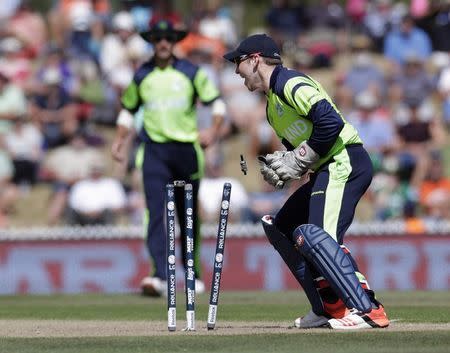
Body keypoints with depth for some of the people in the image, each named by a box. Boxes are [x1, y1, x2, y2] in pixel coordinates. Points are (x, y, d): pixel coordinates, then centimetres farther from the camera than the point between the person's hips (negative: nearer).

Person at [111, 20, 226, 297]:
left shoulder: (191, 73, 2)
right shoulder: (141, 76, 7)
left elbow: (217, 102, 5)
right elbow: (129, 110, 18)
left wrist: (213, 131, -11)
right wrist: (120, 141, 6)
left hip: (187, 149, 0)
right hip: (155, 151, 0)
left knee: (189, 216, 9)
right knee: (155, 212, -16)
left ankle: (194, 275, 23)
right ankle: (160, 276, -24)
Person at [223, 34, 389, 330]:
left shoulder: (290, 82, -10)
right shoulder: (273, 101, 23)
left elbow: (330, 121, -22)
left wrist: (298, 160, -16)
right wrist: (281, 165, 4)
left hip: (344, 163, -11)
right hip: (325, 172, 11)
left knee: (317, 236, -25)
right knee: (281, 228, 16)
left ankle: (369, 311, -31)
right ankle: (329, 308, 12)